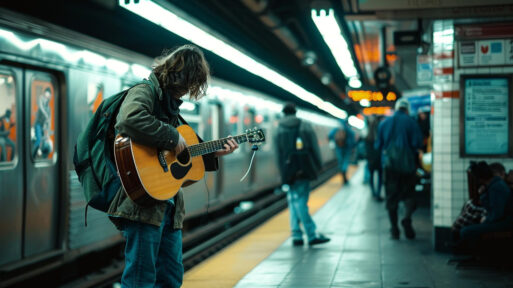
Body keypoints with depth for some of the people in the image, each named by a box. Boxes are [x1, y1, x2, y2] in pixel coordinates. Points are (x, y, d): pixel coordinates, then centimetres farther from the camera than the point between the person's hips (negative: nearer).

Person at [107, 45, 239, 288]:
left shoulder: (169, 102, 22)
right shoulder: (144, 92, -8)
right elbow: (129, 119, -33)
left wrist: (213, 153, 20)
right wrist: (172, 138, -22)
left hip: (169, 205, 10)